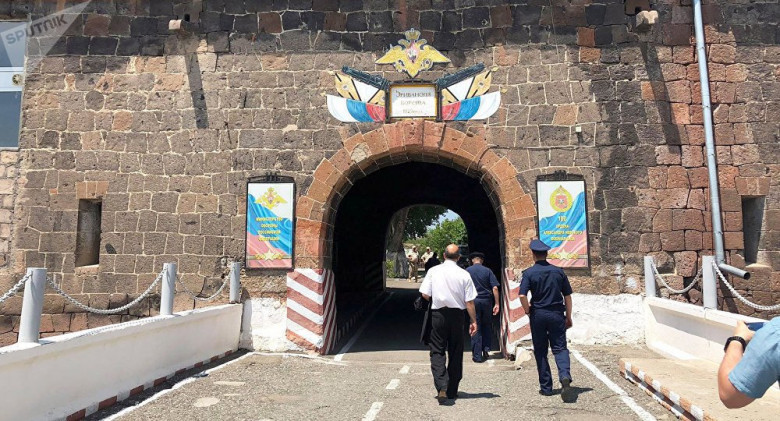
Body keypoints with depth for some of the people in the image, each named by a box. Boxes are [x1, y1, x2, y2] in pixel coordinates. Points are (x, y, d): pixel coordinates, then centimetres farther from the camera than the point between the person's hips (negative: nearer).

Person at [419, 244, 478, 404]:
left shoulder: (433, 271, -5)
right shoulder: (464, 274, -5)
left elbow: (425, 295, -4)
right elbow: (469, 301, -5)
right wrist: (473, 321, 3)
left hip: (438, 314, -1)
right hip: (457, 315, 1)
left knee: (437, 351, 4)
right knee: (456, 353, 13)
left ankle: (441, 387, -15)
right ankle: (452, 391, 22)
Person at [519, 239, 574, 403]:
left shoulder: (529, 273, -6)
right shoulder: (558, 271, 3)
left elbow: (522, 295, -17)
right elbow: (567, 295, 6)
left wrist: (528, 311, -1)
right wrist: (568, 317, 14)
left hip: (538, 315, -1)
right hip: (557, 314, 2)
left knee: (540, 352, 10)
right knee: (560, 348, 5)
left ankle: (546, 387, 15)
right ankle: (565, 376, -22)